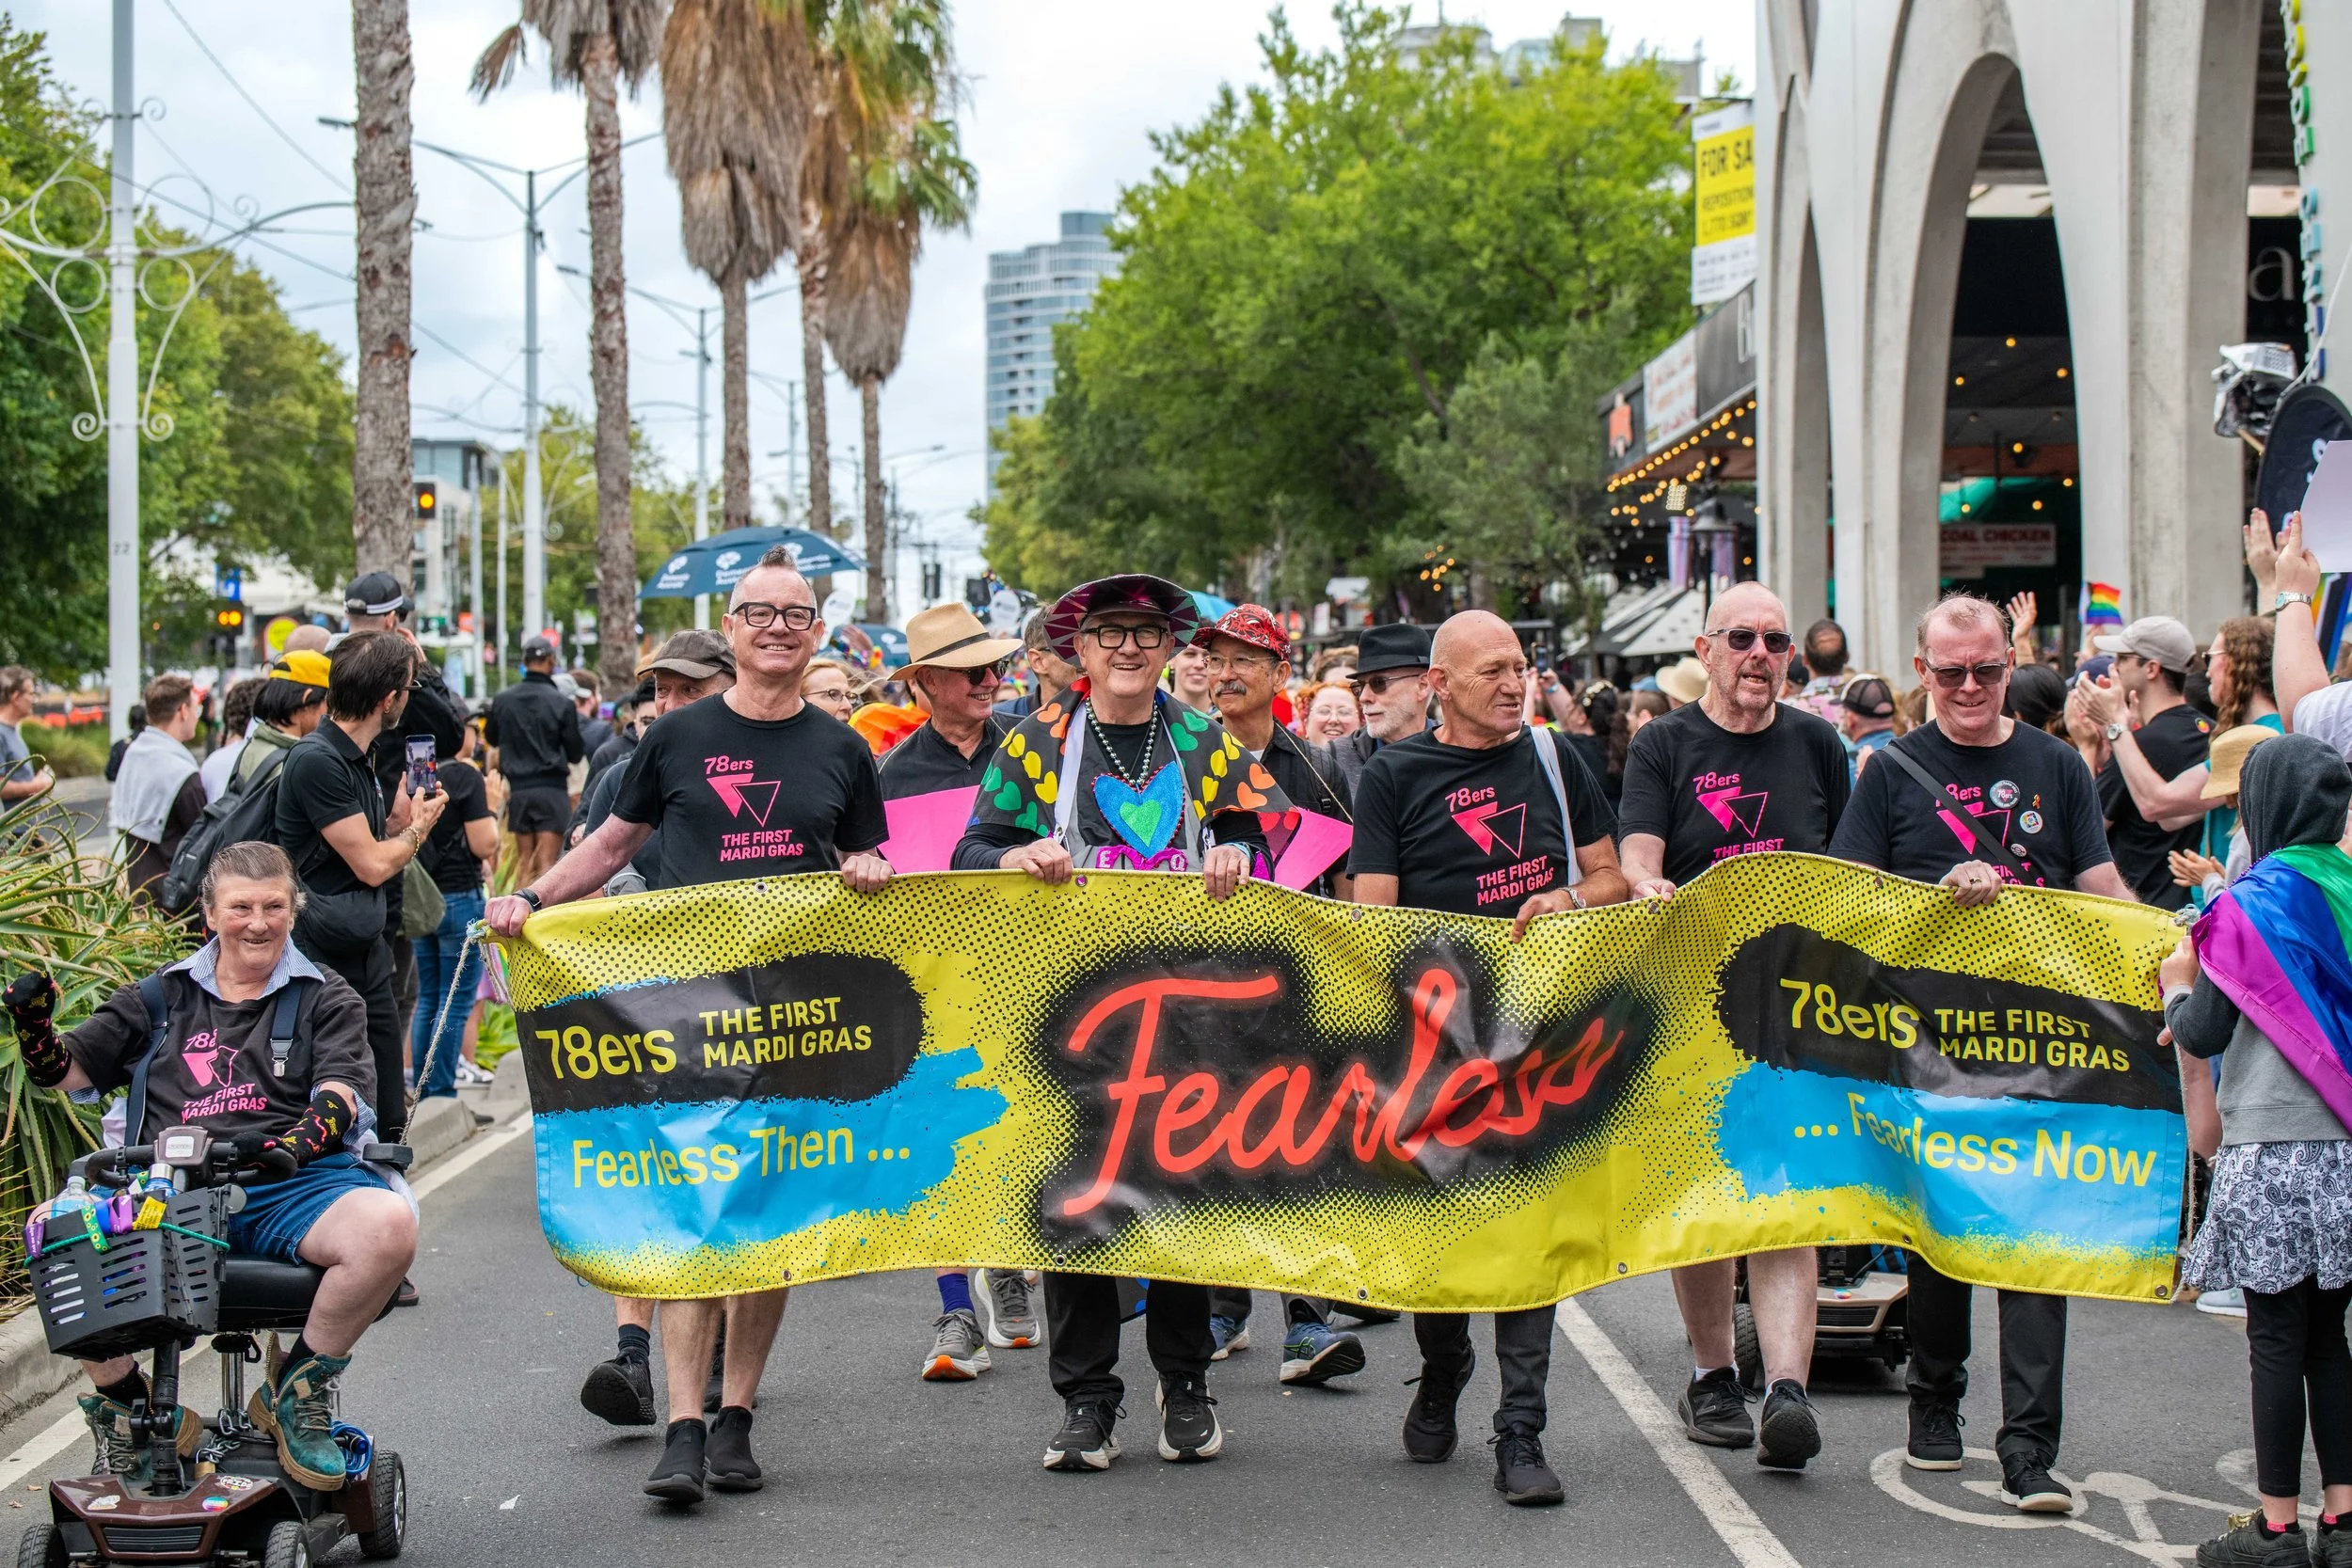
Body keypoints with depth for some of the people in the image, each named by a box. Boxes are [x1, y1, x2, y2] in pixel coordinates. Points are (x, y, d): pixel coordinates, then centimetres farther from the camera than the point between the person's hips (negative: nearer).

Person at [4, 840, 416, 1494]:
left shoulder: (326, 1000, 16)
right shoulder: (161, 999, 23)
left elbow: (341, 1095, -1)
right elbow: (63, 1071, 21)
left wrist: (293, 1142, -23)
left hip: (288, 1188, -1)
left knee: (388, 1223, -34)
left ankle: (299, 1389, -9)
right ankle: (122, 1404, -6)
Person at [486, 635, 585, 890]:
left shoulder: (502, 700, 0)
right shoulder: (561, 703, -11)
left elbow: (491, 738, 17)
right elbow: (576, 753, -3)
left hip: (519, 789, 4)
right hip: (552, 789, -4)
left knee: (524, 861, 14)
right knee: (546, 863, -5)